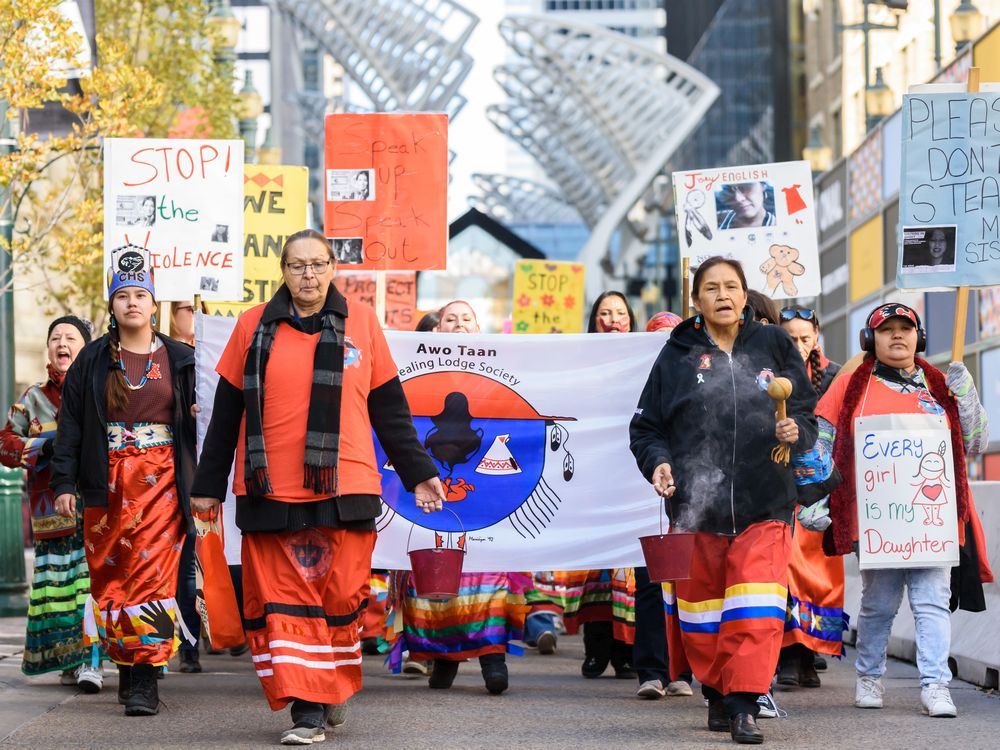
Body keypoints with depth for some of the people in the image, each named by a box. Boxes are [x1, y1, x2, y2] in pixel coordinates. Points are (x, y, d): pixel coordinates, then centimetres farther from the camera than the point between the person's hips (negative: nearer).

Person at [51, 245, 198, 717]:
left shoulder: (179, 360, 7)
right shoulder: (93, 361, 9)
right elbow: (70, 424, 8)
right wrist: (64, 483, 1)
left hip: (161, 482, -2)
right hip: (107, 485, 2)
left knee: (152, 576, -11)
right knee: (109, 577, 2)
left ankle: (145, 681, -13)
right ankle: (126, 670, 14)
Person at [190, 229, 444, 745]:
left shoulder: (361, 323, 7)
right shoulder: (254, 327, 7)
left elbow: (389, 408, 13)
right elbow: (227, 412, 11)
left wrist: (417, 471, 13)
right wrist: (208, 484, 12)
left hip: (344, 491, 0)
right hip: (269, 493, 0)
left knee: (340, 599, 1)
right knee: (283, 603, -4)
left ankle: (332, 690, 20)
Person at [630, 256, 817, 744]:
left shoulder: (774, 346, 7)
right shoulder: (677, 356, 6)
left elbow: (807, 412, 11)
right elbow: (646, 426, 8)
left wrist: (796, 431, -11)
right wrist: (658, 462, -10)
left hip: (764, 506, -1)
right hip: (695, 505, 1)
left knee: (755, 614, -12)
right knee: (702, 614, 9)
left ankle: (743, 705, -11)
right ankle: (717, 695, 26)